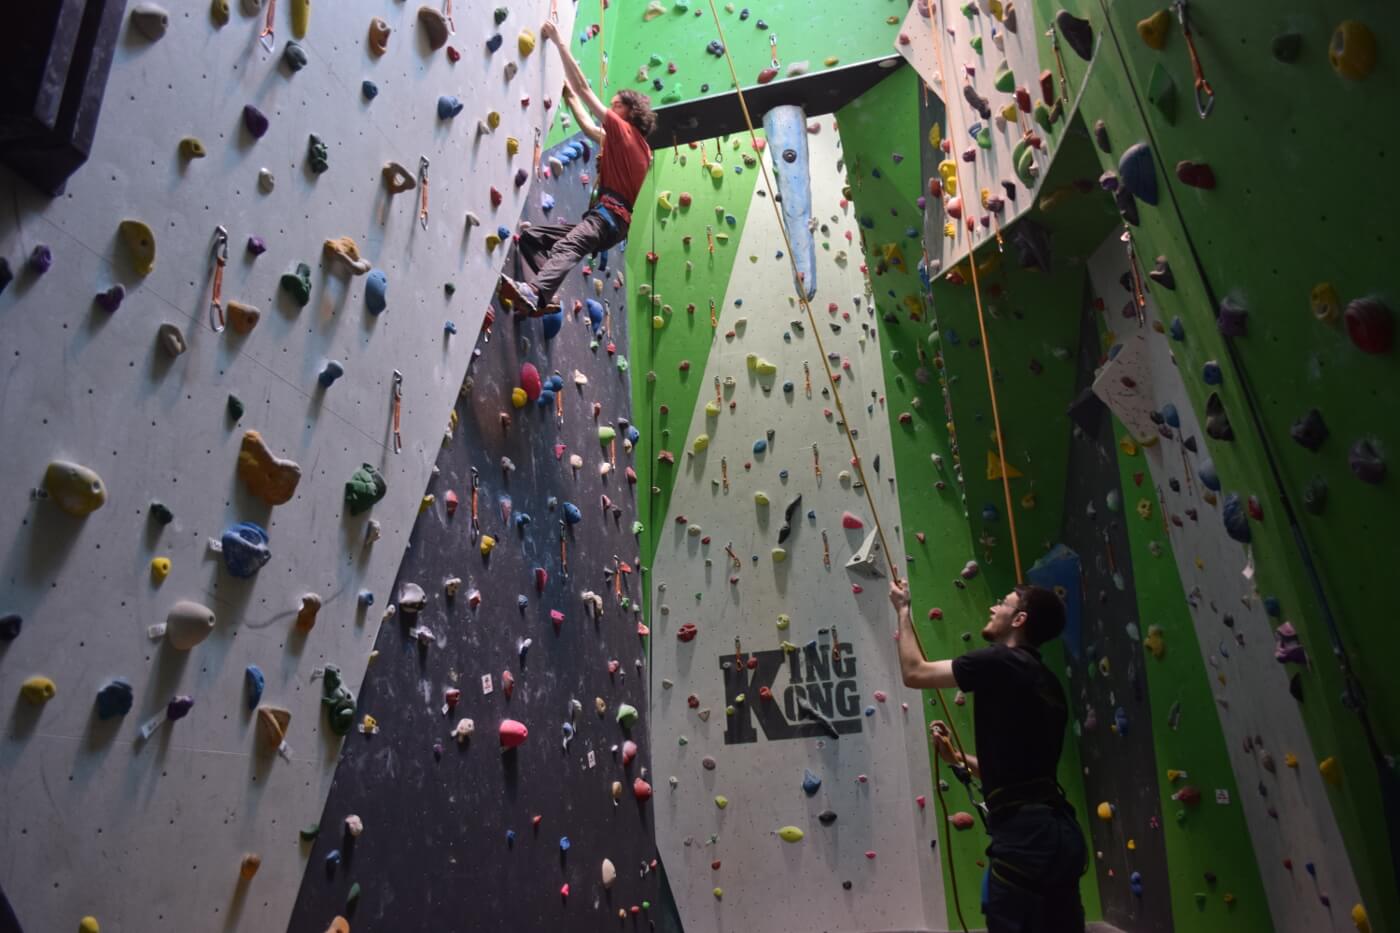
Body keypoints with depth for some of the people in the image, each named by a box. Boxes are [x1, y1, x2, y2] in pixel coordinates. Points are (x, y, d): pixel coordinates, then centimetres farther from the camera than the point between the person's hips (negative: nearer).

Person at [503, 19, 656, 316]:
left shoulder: (624, 131, 4)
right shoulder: (641, 146, 28)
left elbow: (584, 88, 3)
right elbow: (587, 125, 42)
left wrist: (559, 42, 7)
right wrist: (569, 95, 46)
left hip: (609, 216, -9)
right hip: (609, 219, 9)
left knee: (566, 247, -36)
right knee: (530, 235, 4)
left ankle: (535, 294, -60)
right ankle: (543, 297, -15)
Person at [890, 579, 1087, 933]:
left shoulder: (1000, 662, -11)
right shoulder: (1046, 683, 17)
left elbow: (914, 672, -3)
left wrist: (903, 610, 9)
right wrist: (958, 759, 25)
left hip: (1026, 836, -9)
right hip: (1055, 831, 9)